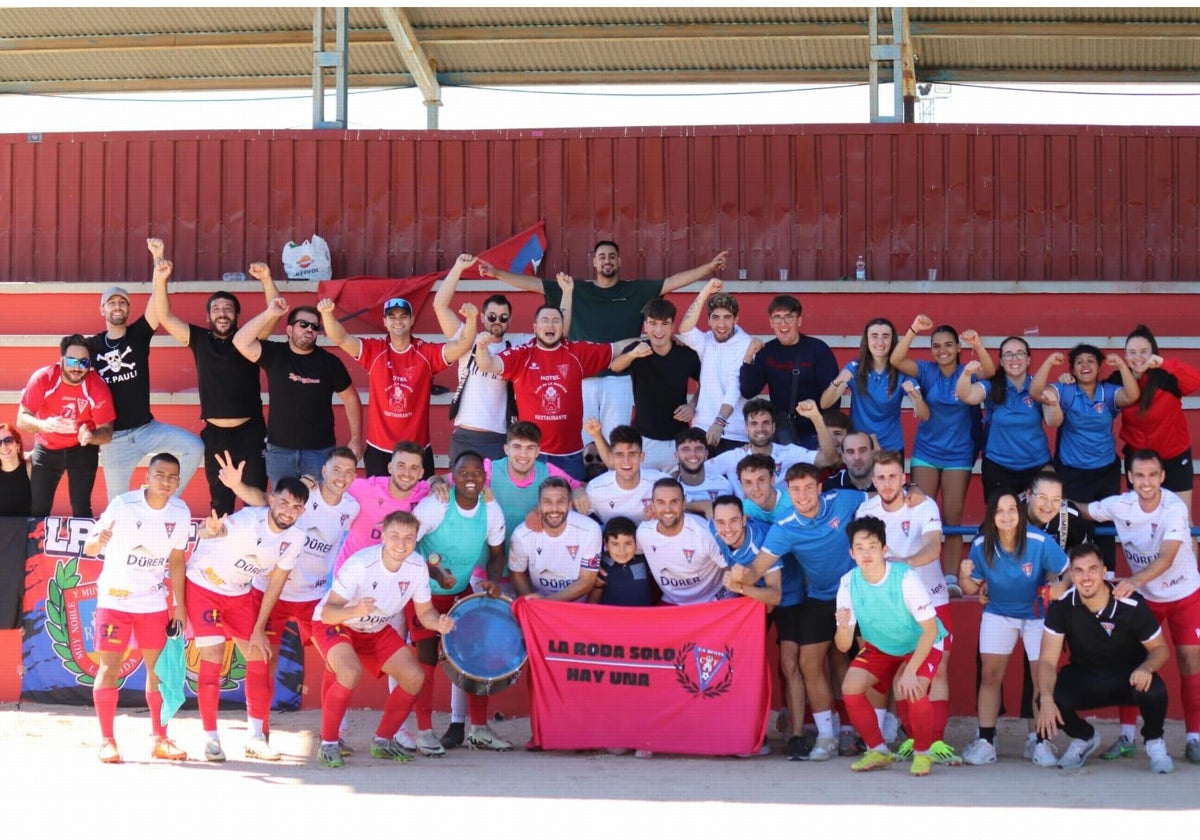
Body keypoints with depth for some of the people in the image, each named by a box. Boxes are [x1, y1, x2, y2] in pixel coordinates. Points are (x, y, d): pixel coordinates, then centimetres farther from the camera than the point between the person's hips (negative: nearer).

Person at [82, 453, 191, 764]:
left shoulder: (181, 513, -6)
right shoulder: (123, 505, -18)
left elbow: (176, 560, 6)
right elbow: (89, 548, -16)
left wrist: (179, 604, 5)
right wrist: (99, 540, -40)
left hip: (155, 602, 4)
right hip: (115, 598, -4)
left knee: (158, 667, 5)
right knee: (109, 667, -3)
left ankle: (159, 739, 14)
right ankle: (107, 740, 5)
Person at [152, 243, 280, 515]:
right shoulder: (200, 339, 5)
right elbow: (165, 317, -2)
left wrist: (266, 280, -28)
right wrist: (160, 278, -16)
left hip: (250, 432, -2)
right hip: (215, 434, 2)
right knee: (220, 501, 11)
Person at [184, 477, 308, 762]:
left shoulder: (295, 539, -13)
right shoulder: (249, 520, -32)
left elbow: (275, 584, -2)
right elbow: (224, 529, -55)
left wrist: (259, 629, -1)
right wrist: (211, 532, -80)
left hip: (239, 593, 6)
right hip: (202, 586, -6)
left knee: (259, 658, 2)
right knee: (212, 660, -11)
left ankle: (256, 738, 12)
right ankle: (211, 738, 0)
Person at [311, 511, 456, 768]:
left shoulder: (417, 567, -17)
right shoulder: (360, 564, -33)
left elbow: (425, 612, -4)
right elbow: (327, 612, -33)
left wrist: (440, 623, -27)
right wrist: (355, 610, -54)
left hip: (377, 631, 6)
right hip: (335, 625, -6)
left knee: (414, 677, -6)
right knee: (351, 673, -33)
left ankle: (383, 740, 13)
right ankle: (328, 744, -16)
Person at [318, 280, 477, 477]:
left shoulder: (427, 353, -2)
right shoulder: (373, 351, -1)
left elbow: (463, 346, -12)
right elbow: (340, 338, -11)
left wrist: (471, 319, -31)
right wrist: (327, 313, -30)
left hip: (418, 449, 0)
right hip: (379, 450, 0)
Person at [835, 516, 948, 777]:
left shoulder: (906, 578, -30)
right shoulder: (849, 583, -19)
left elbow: (930, 629, -24)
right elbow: (843, 646, -16)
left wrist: (910, 671, -31)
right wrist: (843, 627, -40)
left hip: (921, 644, -4)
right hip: (879, 647, 4)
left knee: (912, 691, -31)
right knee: (851, 688, -20)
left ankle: (923, 753, -4)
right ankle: (877, 751, 3)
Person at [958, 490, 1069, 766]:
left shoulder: (1040, 542, -25)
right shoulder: (981, 546, -16)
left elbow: (1068, 571, -16)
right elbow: (972, 589, -5)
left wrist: (1060, 587, -37)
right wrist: (964, 576, -27)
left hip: (1037, 615, -2)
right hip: (998, 614, 2)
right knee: (990, 675, -3)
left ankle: (1042, 743, 5)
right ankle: (985, 741, 1)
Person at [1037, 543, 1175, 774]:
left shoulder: (1132, 605, -22)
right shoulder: (1061, 606, -17)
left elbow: (1160, 648, -8)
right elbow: (1048, 661, -17)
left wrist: (1146, 668, -33)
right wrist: (1046, 699, -36)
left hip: (1127, 677, -2)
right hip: (1083, 676, 2)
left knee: (1154, 691, -35)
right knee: (1049, 698, -28)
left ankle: (1154, 741, 1)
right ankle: (1084, 737, 10)